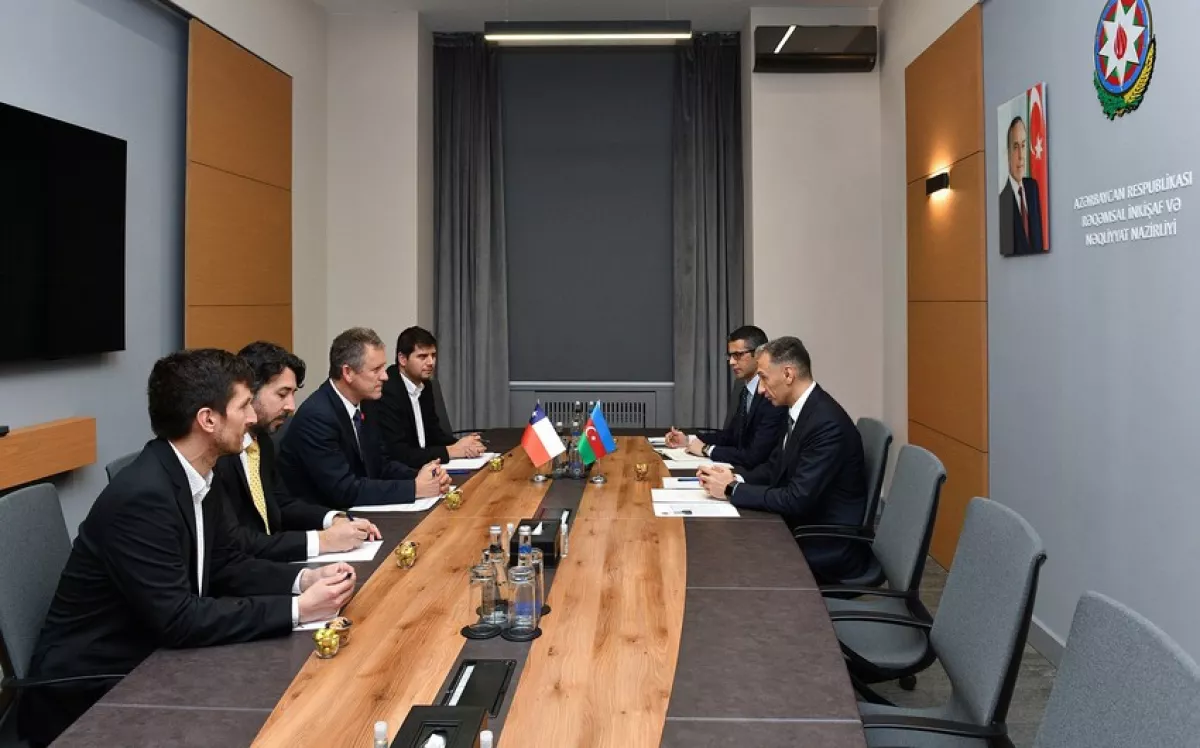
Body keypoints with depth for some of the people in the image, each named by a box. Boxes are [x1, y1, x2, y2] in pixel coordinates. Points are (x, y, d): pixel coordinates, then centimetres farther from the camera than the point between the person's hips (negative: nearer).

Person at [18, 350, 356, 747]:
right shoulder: (141, 496, -27)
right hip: (90, 692, -8)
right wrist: (297, 609, -26)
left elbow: (226, 565, 7)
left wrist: (304, 579, -9)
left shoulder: (197, 476, 0)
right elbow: (178, 619, -29)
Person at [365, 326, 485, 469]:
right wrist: (451, 451, -18)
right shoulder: (385, 392, -19)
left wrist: (460, 445, -5)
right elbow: (398, 454, -22)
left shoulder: (424, 385, 5)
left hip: (422, 467, 7)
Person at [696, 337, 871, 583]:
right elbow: (775, 467, 12)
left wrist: (732, 490, -19)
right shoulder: (798, 410, 4)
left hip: (829, 549, -8)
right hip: (804, 530, 8)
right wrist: (736, 478, -7)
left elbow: (797, 500, -27)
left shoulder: (827, 423, -24)